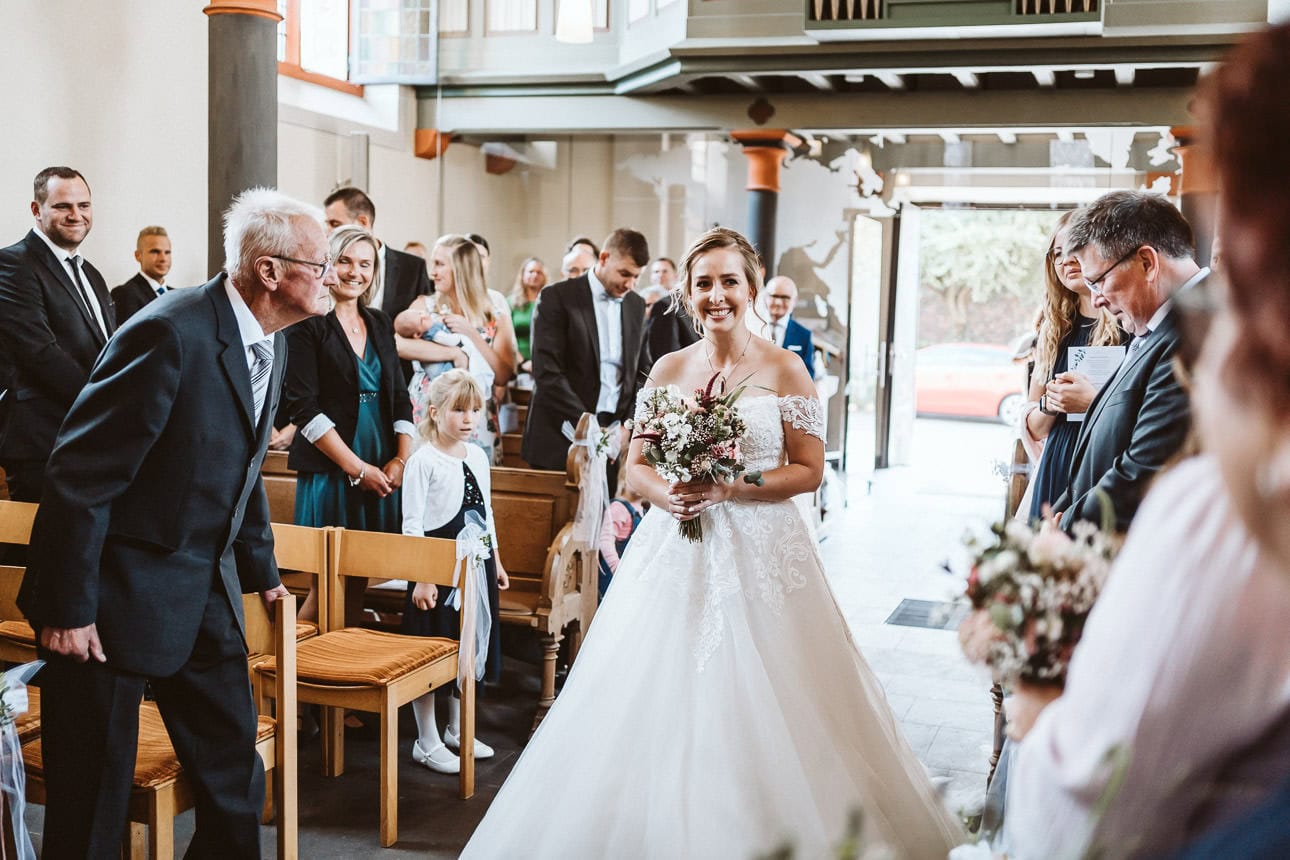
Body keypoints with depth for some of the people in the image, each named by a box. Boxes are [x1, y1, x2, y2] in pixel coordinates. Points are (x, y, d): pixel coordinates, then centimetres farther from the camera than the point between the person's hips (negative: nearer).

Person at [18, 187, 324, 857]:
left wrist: (260, 569, 22)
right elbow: (80, 475, -22)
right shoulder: (171, 335, -23)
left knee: (235, 774, 14)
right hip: (118, 594, -8)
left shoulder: (268, 342, 4)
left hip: (205, 590, 8)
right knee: (92, 802, 5)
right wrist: (69, 611, -19)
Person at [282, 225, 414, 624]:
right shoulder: (308, 324, -6)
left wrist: (401, 460, -2)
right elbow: (304, 407, -12)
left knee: (359, 583, 9)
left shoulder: (380, 323, 13)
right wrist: (357, 468, -14)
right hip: (330, 470, -5)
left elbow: (400, 397, 13)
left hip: (382, 472, 5)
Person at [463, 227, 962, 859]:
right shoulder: (669, 370, 7)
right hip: (675, 553, 3)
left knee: (755, 704, -2)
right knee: (664, 702, 3)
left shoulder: (784, 369, -2)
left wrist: (727, 488, -15)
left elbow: (809, 470, -4)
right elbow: (635, 465, 9)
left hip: (760, 554, -3)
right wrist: (665, 494, -12)